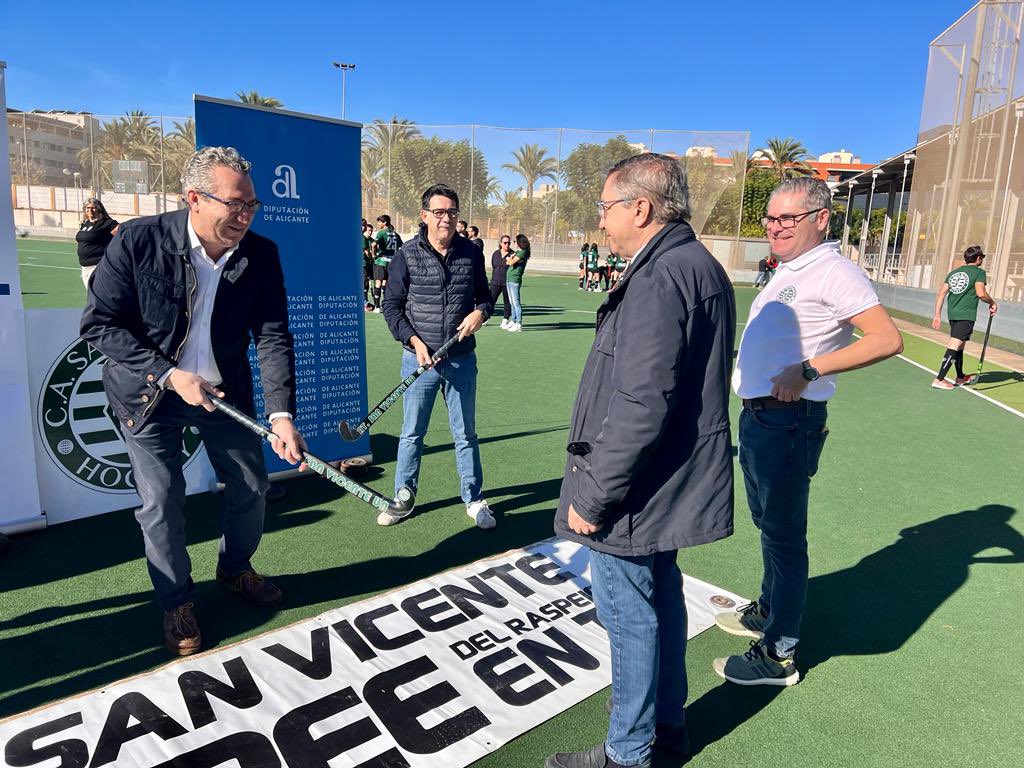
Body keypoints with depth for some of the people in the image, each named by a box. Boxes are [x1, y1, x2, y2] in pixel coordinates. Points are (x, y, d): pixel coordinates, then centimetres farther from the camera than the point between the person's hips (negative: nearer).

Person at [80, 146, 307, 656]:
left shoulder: (261, 254, -13)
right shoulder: (138, 241, -20)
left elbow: (273, 337, -16)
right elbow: (99, 324, -15)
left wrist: (281, 414, -27)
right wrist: (170, 375, -24)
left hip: (225, 390, 3)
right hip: (148, 394, -3)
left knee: (251, 486, 10)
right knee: (161, 503, 2)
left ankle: (234, 568, 39)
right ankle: (176, 603, 27)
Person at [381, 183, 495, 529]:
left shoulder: (471, 253, 1)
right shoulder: (407, 256, -5)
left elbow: (484, 296, 13)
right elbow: (391, 306, 0)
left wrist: (480, 312, -9)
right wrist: (413, 340, -12)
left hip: (462, 359, 2)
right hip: (419, 358, -1)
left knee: (465, 433, 11)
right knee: (411, 433, 10)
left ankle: (474, 500, 26)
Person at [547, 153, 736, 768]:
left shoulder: (659, 278, -22)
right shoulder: (703, 267, 11)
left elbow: (641, 408, -28)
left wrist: (593, 494, -19)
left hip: (634, 492, -10)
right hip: (676, 483, 10)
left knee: (631, 614, 7)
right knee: (661, 596, 23)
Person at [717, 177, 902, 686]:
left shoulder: (833, 271, -14)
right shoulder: (788, 272, 15)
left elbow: (888, 339, -23)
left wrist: (808, 370, -28)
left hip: (789, 422, -10)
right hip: (757, 415, 10)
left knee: (783, 534, 0)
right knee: (767, 523, 22)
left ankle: (777, 655, 13)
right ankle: (767, 611, 41)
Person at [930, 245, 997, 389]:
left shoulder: (954, 272, 16)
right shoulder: (979, 272, -3)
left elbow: (940, 294, 9)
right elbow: (981, 293, -16)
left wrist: (937, 315, 10)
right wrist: (992, 303, 3)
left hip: (952, 313, 7)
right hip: (966, 314, -7)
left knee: (960, 346, 20)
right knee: (954, 346, -10)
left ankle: (960, 378, 32)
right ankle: (939, 380, -16)